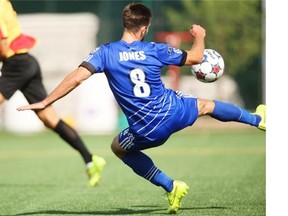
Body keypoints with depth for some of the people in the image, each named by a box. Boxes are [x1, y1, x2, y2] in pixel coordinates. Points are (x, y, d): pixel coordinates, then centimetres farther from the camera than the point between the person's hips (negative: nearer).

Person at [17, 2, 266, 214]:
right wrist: (200, 36, 31)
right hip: (174, 111, 2)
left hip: (148, 132, -2)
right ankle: (257, 119, 59)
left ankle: (170, 186, 21)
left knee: (118, 147, 28)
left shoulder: (105, 52, -10)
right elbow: (195, 58, 9)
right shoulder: (155, 50, -4)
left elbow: (77, 77, -22)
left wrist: (44, 102, -17)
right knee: (205, 105, 32)